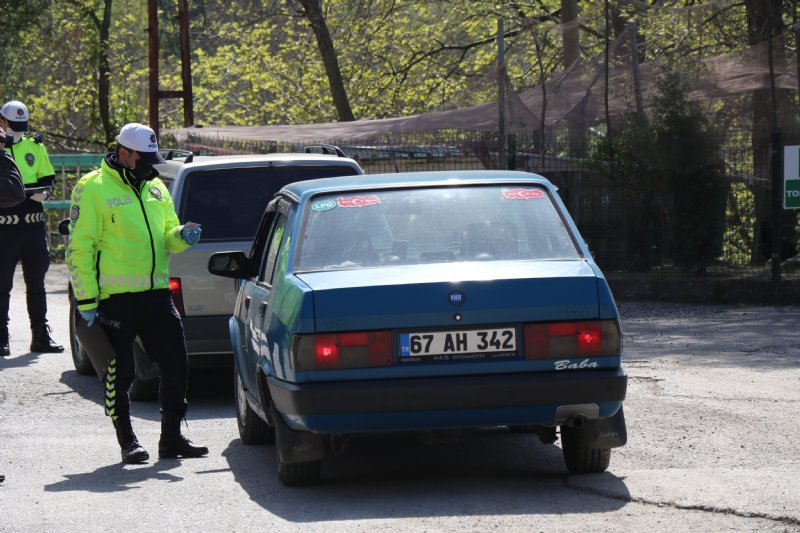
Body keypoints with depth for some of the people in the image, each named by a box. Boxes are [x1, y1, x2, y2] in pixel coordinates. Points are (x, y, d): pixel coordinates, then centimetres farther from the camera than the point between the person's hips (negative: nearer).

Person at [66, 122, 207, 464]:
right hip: (115, 297, -6)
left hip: (156, 293, 6)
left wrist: (182, 236, -2)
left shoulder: (156, 189, 15)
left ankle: (171, 438, 15)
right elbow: (79, 248, -8)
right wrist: (86, 302, -13)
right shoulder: (92, 189, -5)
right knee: (120, 373, 0)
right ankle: (127, 442, 12)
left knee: (176, 366, 4)